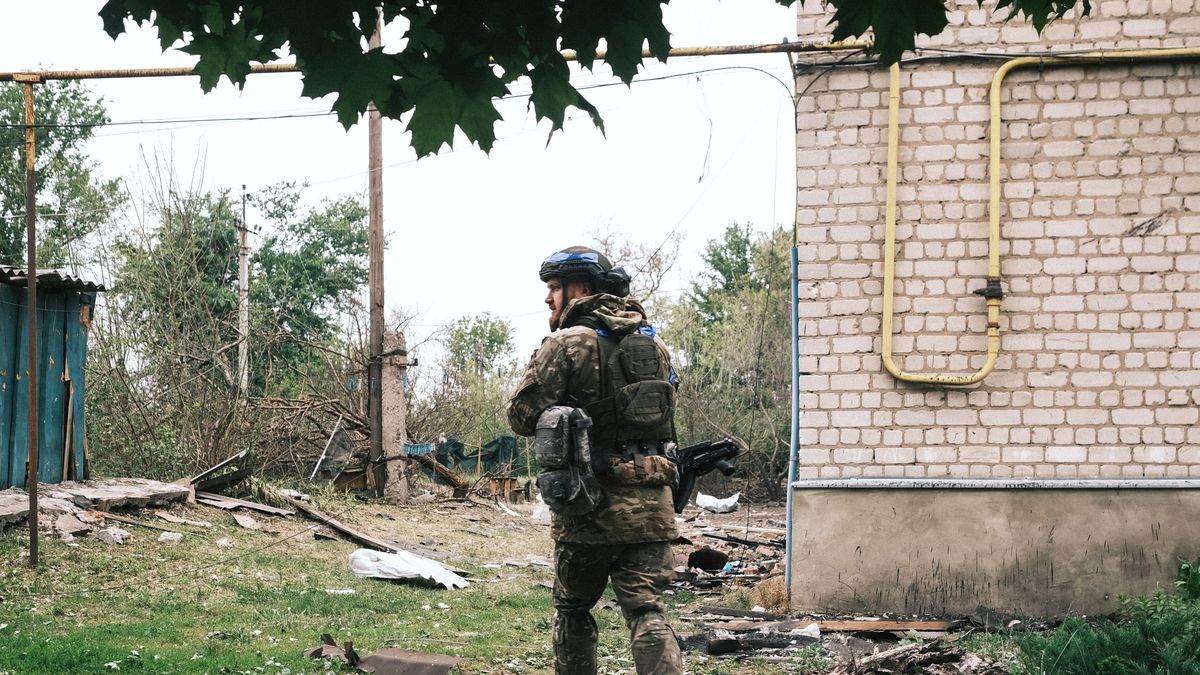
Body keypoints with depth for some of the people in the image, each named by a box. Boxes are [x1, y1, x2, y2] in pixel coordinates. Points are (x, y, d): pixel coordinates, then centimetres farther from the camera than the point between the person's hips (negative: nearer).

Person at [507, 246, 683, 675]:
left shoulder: (568, 343, -9)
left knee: (573, 610, 14)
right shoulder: (655, 345, 12)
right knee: (647, 611, -1)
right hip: (650, 504, 4)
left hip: (590, 504, -4)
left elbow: (522, 416, -12)